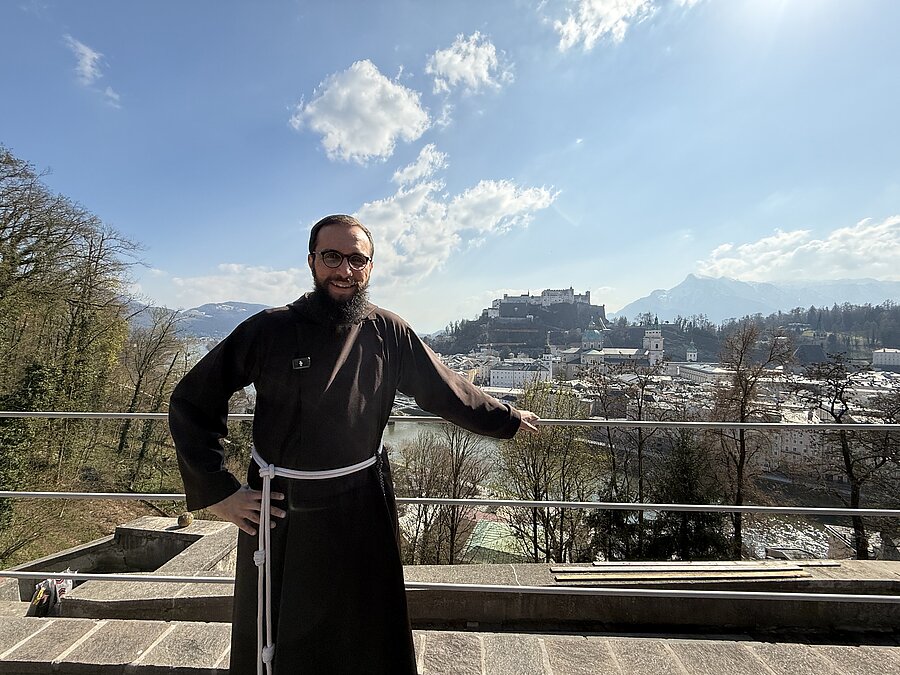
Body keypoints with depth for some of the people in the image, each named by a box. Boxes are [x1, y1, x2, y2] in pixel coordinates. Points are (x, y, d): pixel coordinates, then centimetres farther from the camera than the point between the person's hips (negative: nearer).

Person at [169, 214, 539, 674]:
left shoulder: (389, 333, -5)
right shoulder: (269, 330, -10)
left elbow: (447, 391, 7)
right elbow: (190, 403, -4)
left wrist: (508, 418, 17)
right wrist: (217, 493, -8)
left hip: (363, 509, 1)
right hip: (281, 512, 0)